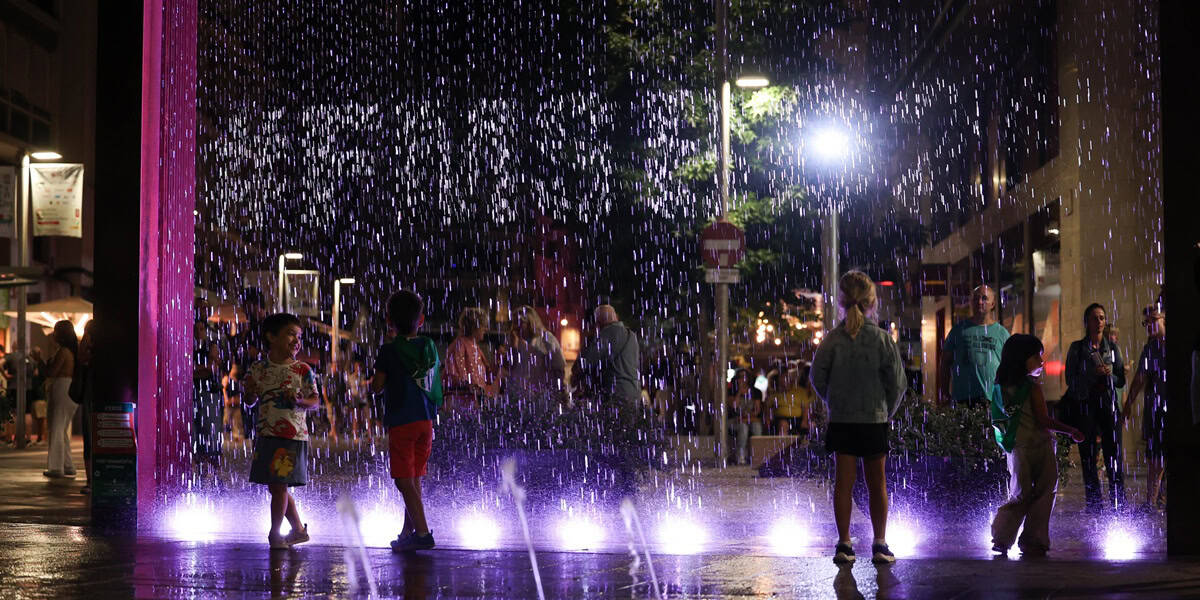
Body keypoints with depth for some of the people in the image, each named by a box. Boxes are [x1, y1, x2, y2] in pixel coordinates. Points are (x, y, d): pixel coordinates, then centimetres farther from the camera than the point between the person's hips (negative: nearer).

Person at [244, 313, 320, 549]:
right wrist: (250, 392, -9)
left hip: (293, 435, -4)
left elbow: (315, 400, -1)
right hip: (266, 434, 4)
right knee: (275, 486, 10)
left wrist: (299, 400, -20)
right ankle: (298, 529, 26)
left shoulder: (302, 370, -2)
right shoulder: (258, 369, 6)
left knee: (279, 485, -5)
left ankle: (274, 534, 7)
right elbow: (250, 402, 12)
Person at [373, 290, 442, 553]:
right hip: (426, 421, 6)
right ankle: (408, 532, 20)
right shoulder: (429, 347, 7)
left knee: (404, 480, -4)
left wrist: (373, 380, 13)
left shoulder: (389, 351, -8)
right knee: (414, 479, 14)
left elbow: (377, 386, -9)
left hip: (401, 422, -6)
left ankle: (422, 533, -13)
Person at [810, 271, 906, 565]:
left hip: (841, 420, 1)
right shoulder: (882, 339, -8)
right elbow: (897, 383, -6)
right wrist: (887, 411, 10)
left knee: (843, 482, 5)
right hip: (875, 420, 0)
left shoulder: (832, 339, -6)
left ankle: (844, 544, 3)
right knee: (877, 483, 10)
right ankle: (880, 544, 12)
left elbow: (818, 378, -3)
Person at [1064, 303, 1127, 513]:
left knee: (1114, 453, -5)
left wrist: (1110, 375, -9)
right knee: (1088, 454, 0)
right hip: (1083, 403, -2)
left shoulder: (1112, 348, 10)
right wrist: (1094, 374, -15)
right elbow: (1070, 379, -2)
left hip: (1108, 402, 2)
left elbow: (1121, 380, 12)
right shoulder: (1077, 348, 3)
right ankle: (1093, 504, 5)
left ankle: (1119, 503, -3)